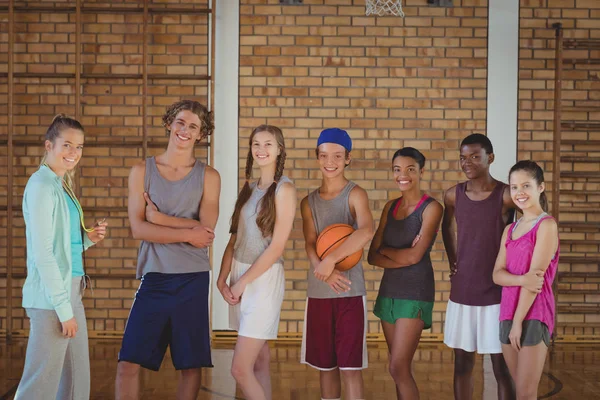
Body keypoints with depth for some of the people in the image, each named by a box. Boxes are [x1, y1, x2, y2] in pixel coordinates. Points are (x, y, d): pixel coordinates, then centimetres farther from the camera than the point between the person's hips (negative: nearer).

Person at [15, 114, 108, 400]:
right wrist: (63, 308, -17)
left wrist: (88, 238, 2)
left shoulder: (61, 185, 14)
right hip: (50, 298, -9)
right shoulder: (42, 185, -12)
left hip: (71, 292, 9)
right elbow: (43, 253, -17)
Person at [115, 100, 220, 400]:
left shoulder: (208, 176, 5)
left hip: (192, 280, 0)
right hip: (154, 277, 0)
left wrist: (160, 219, -8)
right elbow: (138, 229, -5)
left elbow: (205, 231, -8)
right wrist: (187, 232, -10)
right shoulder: (142, 171, 5)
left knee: (191, 365, 6)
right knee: (128, 362, -5)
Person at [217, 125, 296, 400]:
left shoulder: (284, 189, -9)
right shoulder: (249, 188, 12)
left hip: (264, 278, -7)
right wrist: (222, 279, -1)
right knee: (259, 360, 12)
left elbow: (277, 246, -14)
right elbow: (234, 238, 10)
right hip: (240, 277, 7)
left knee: (240, 369, -10)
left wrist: (244, 281, -11)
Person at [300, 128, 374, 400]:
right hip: (318, 294, 4)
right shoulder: (309, 202, 9)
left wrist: (330, 260, -25)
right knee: (325, 366, 12)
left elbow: (367, 231, -23)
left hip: (350, 291, -4)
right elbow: (310, 245, -3)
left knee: (350, 367, -4)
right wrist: (326, 272, -23)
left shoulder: (355, 194, -4)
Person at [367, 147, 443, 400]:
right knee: (400, 369, 10)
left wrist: (385, 250, -1)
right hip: (388, 291, 6)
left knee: (398, 368, -10)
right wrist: (403, 258, -13)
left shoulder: (431, 208, -7)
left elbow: (414, 256, -17)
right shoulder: (390, 207, 10)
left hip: (415, 293, -6)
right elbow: (372, 256, 3)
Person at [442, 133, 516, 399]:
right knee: (462, 364, 11)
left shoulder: (507, 196, -12)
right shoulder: (453, 196, 3)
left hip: (497, 295, -4)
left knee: (501, 367, 2)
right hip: (461, 294, 4)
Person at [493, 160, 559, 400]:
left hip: (533, 314, -6)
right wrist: (522, 279, -18)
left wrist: (519, 321, -14)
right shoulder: (509, 230, 13)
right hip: (507, 314, 6)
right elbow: (497, 274, 3)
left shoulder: (546, 225, -7)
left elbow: (536, 276, -13)